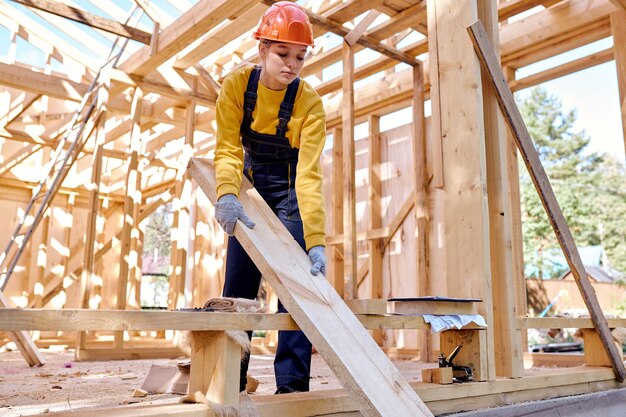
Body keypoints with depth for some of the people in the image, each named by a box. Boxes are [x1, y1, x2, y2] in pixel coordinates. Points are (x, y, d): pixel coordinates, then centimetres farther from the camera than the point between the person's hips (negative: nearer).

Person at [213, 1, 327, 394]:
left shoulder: (310, 102, -22)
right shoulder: (237, 85, -15)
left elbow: (309, 174, -29)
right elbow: (228, 148, -23)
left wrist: (316, 241, -38)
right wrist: (227, 195, -43)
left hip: (290, 191, -3)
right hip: (251, 185, 3)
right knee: (238, 285, 4)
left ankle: (292, 384, -5)